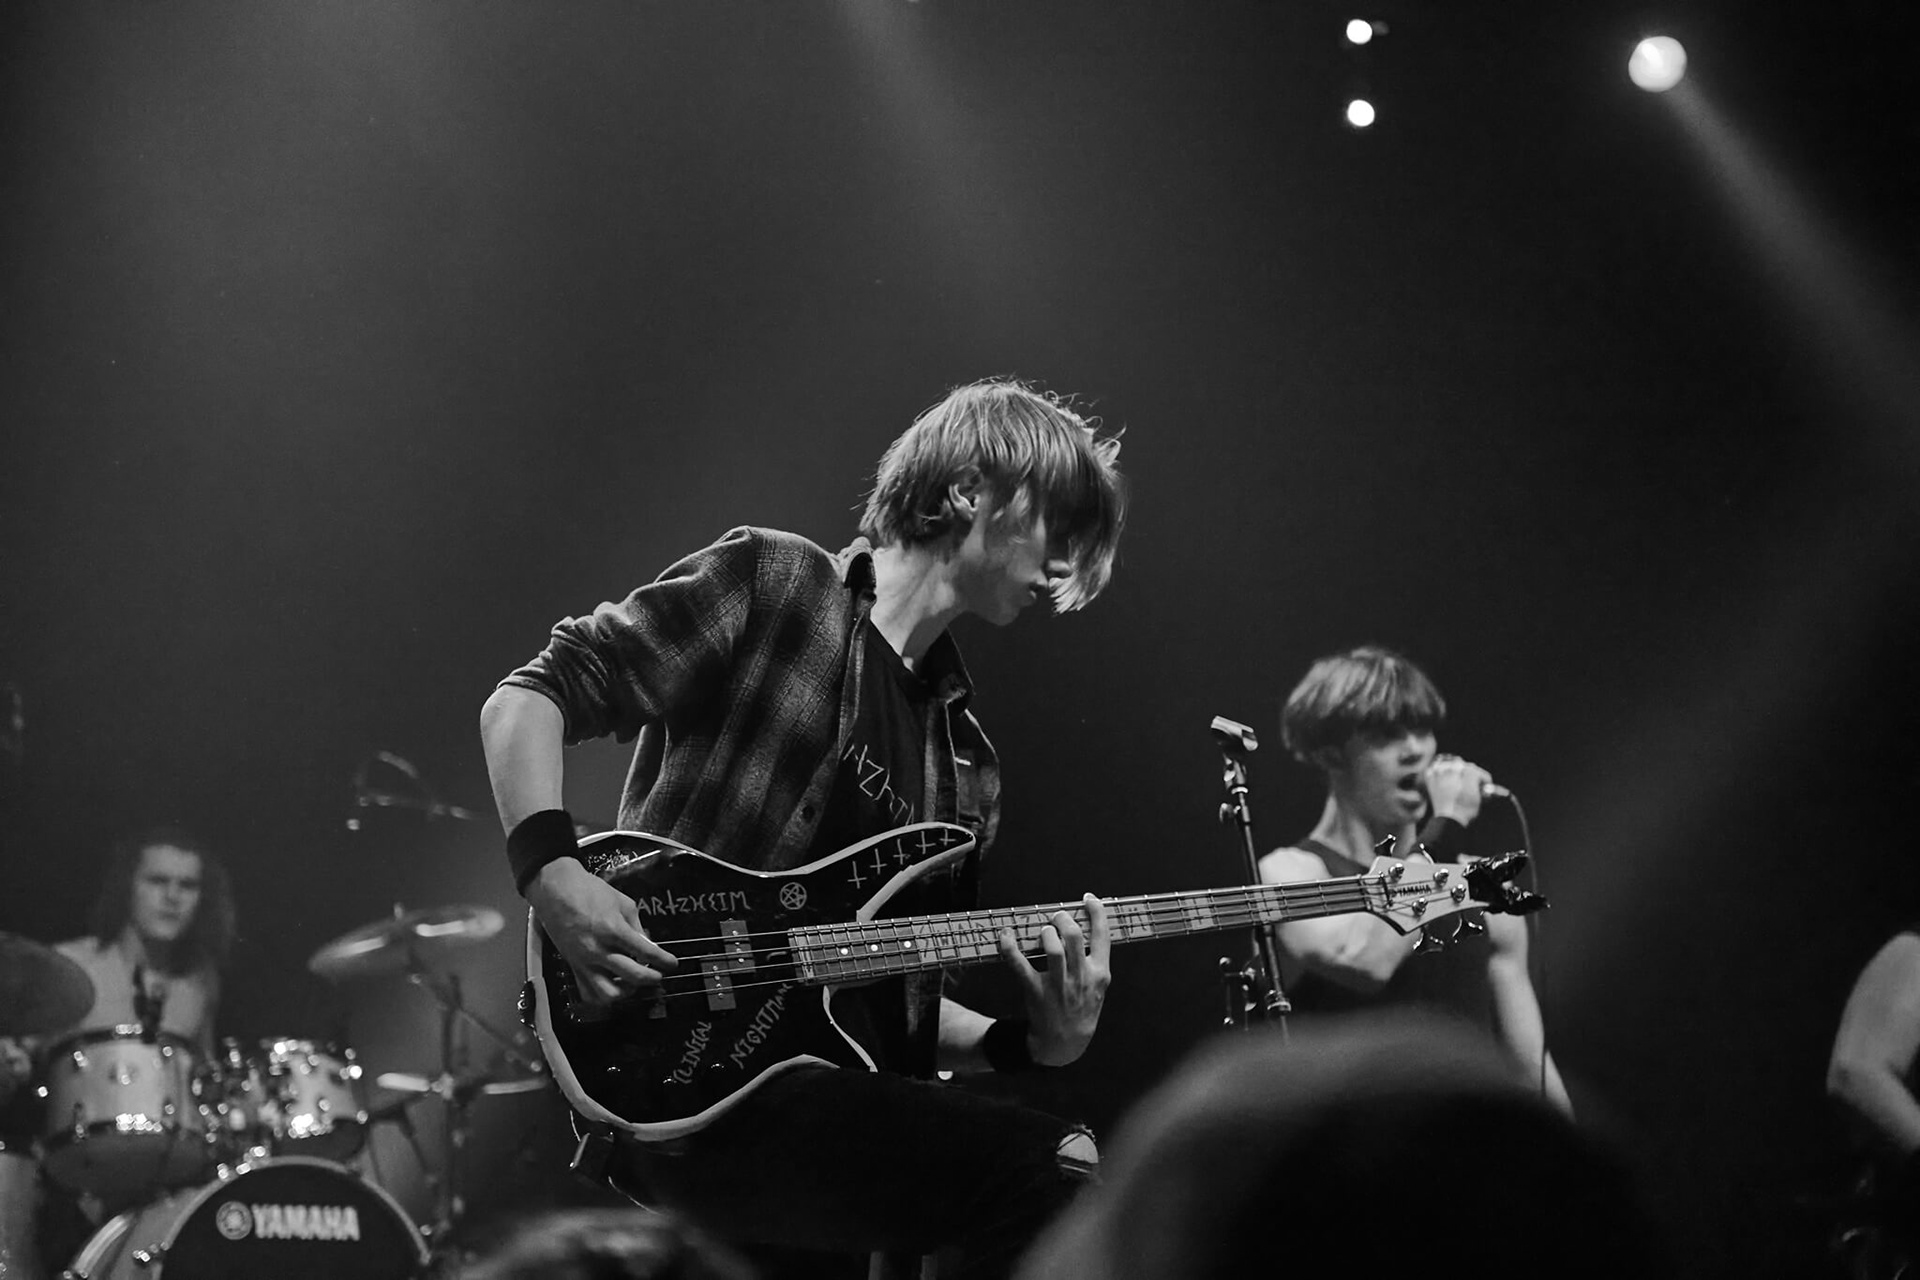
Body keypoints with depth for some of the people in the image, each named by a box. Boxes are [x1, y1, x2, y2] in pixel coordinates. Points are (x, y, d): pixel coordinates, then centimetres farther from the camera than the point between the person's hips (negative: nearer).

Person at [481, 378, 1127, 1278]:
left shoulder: (962, 758, 20)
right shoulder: (770, 587, 2)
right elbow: (528, 698, -2)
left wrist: (1033, 1043, 0)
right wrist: (550, 872, -20)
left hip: (837, 1088, 7)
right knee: (1052, 1175, -26)